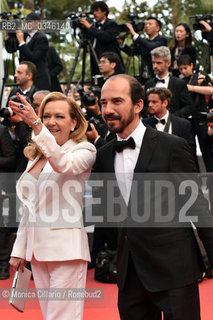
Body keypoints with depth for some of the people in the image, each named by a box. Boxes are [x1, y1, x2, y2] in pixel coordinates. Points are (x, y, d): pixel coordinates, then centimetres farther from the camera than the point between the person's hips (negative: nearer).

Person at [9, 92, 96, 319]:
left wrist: (35, 124, -37)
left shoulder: (84, 150, -3)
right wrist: (19, 249, 16)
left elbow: (64, 164, -27)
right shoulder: (37, 156, 16)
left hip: (66, 248, -7)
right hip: (37, 248, 7)